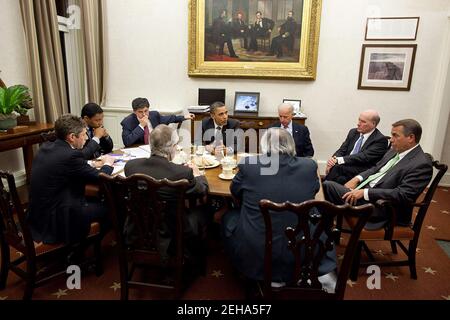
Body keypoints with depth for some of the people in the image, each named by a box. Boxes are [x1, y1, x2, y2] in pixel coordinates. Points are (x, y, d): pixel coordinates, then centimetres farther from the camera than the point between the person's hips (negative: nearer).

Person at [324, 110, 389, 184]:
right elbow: (342, 150, 10)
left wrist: (340, 160, -22)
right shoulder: (353, 132, 15)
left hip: (363, 172, -5)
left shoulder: (381, 140, -5)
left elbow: (364, 157, -17)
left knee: (336, 167, -31)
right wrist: (334, 159, -13)